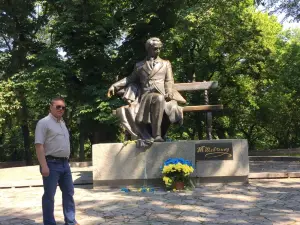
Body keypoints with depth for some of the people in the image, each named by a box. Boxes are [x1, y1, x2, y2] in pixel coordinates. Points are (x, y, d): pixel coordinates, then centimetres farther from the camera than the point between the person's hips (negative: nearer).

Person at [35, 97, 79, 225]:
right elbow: (39, 145, -17)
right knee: (49, 195, 1)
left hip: (64, 163, 9)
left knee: (68, 193, 12)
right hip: (51, 163, -8)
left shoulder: (62, 123, 16)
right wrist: (44, 165, -23)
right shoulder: (44, 122, -9)